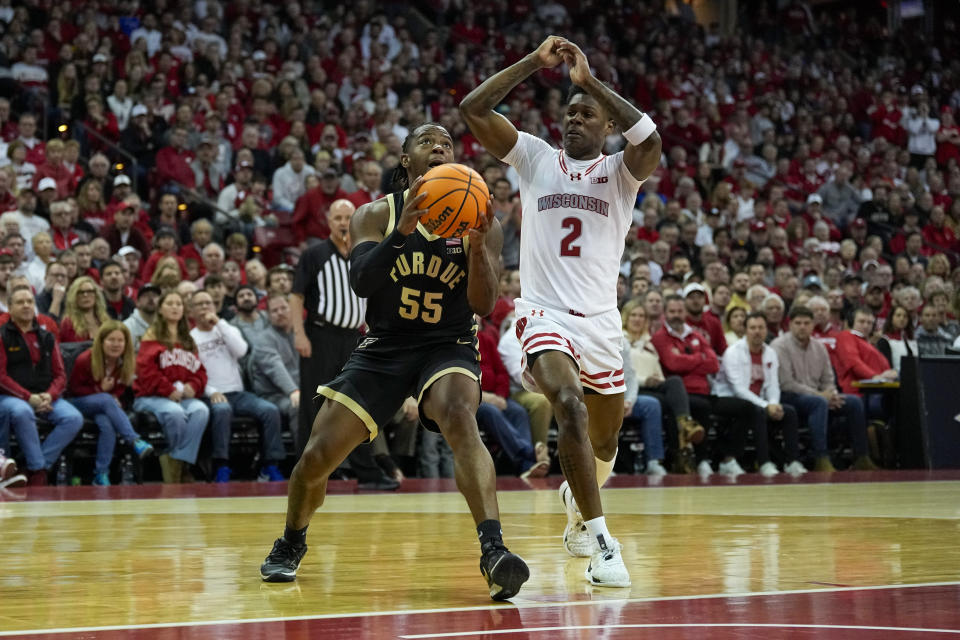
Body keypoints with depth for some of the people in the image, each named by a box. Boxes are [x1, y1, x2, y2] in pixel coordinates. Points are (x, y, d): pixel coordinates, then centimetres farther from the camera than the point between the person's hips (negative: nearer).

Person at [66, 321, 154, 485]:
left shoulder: (128, 364, -3)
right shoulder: (85, 360, -14)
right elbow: (74, 388, -8)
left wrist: (115, 398, -14)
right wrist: (100, 390, -18)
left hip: (109, 404, 3)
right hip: (81, 403, -3)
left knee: (107, 424, -34)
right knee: (106, 400, -38)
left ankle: (101, 474, -28)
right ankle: (135, 441, -44)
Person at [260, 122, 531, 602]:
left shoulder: (475, 220, -4)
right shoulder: (376, 216, -3)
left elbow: (484, 305, -12)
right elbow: (361, 282, -21)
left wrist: (476, 246, -29)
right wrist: (402, 232, -36)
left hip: (448, 347, -2)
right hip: (383, 348, 2)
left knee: (460, 419, -35)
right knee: (316, 457, -3)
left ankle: (493, 549, -44)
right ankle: (290, 544, 29)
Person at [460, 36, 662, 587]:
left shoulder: (621, 171, 3)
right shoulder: (535, 157, 6)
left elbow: (651, 140, -22)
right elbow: (473, 108, -5)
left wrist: (590, 80, -19)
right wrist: (536, 62, -11)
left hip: (601, 320, 2)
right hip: (545, 312, -2)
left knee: (604, 441, 15)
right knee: (571, 406, -29)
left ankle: (576, 498, 51)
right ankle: (602, 542, -28)